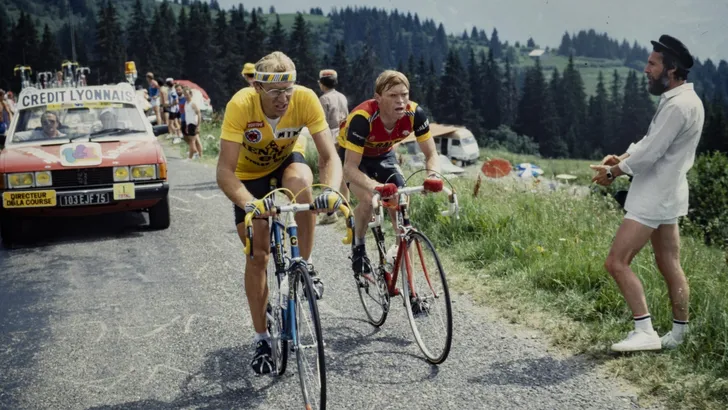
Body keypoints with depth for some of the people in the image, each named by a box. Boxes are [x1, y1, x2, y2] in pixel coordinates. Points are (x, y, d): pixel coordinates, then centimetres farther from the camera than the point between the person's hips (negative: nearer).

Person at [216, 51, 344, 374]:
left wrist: (332, 190, -51)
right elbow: (224, 172, -37)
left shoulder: (306, 99, -30)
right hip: (250, 173, 0)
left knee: (300, 181, -37)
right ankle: (262, 339, 13)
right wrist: (250, 204, -55)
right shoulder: (241, 105, -34)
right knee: (257, 255, -4)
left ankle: (306, 266, -16)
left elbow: (329, 156, -30)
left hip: (287, 160, 1)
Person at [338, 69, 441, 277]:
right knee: (367, 199, -25)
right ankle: (358, 249, 0)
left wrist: (432, 175, -44)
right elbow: (350, 167, -40)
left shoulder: (415, 114, -29)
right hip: (352, 156, -4)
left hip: (384, 155, 4)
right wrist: (376, 186, -57)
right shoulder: (362, 118, -40)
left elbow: (431, 154, -21)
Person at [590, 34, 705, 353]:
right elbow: (650, 142, 18)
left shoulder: (678, 106, -22)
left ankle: (645, 332, -7)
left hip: (654, 198, -10)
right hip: (664, 195, 10)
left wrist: (614, 172, -8)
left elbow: (648, 155, -22)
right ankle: (679, 334, 21)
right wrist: (622, 158, 3)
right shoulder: (682, 99, 12)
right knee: (669, 266, 14)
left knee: (616, 262, -8)